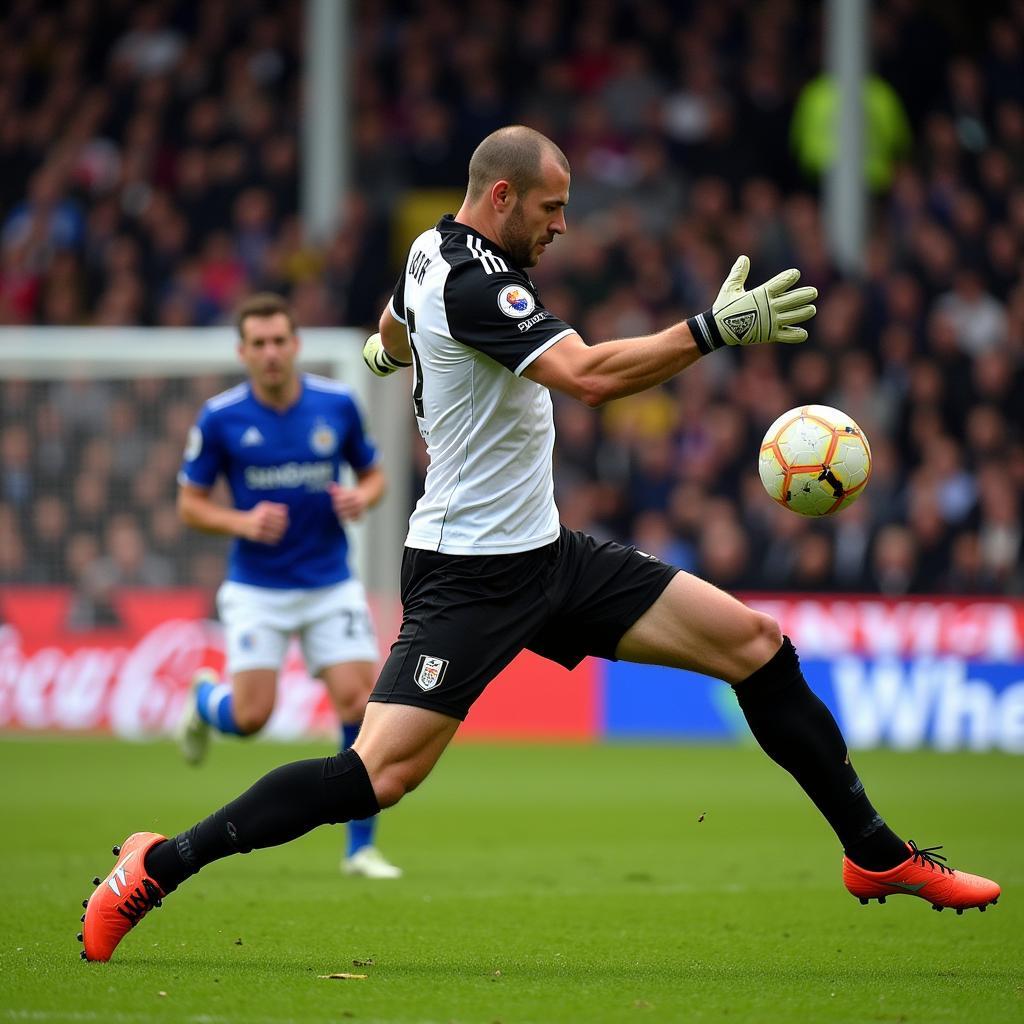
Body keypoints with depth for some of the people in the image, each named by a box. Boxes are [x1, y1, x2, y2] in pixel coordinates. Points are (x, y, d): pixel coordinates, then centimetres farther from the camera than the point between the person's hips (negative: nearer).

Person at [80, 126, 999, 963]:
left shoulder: (435, 252, 10)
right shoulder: (473, 280, -20)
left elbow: (393, 327, 34)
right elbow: (590, 375, -33)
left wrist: (391, 348, 58)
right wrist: (715, 328, -29)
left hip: (545, 553, 10)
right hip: (471, 574, -10)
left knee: (756, 643, 3)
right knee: (384, 772, -19)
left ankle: (876, 855, 13)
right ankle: (161, 865, -5)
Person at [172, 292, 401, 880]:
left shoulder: (337, 404, -3)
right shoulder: (220, 418, -8)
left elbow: (373, 474, 11)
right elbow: (190, 504, 0)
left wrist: (362, 499, -13)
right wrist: (241, 522, -19)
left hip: (331, 584, 1)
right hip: (256, 587, -1)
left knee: (361, 704, -11)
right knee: (251, 716, -9)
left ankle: (361, 847, 0)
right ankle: (203, 699, 31)